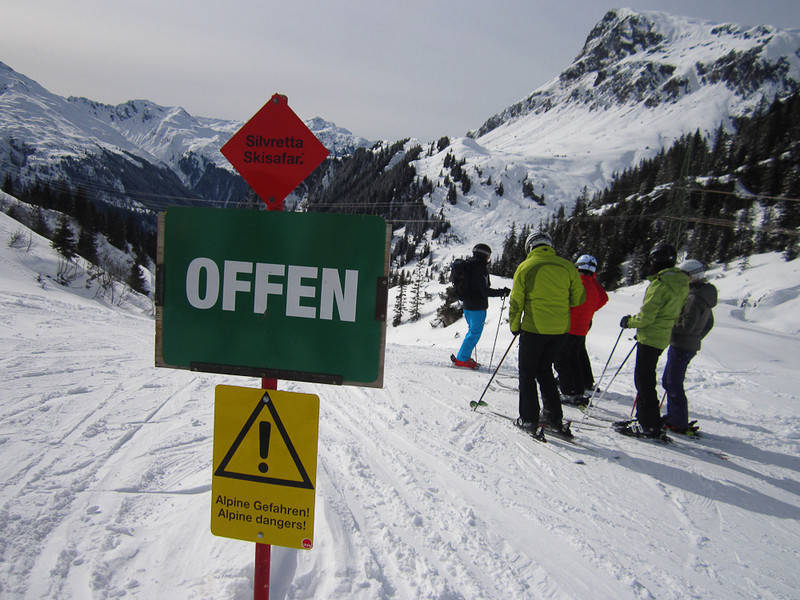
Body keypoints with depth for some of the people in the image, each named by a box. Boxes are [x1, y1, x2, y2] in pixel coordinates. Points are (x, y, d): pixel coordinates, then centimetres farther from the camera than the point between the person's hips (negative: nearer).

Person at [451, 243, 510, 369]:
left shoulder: (468, 266, 10)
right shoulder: (481, 269, -18)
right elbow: (485, 291, -21)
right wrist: (502, 292, -12)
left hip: (466, 305, 9)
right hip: (477, 306, -9)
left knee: (472, 330, 21)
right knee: (475, 333, 0)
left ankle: (464, 356, 24)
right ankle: (461, 359, 3)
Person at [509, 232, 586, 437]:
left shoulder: (525, 267, -4)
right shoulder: (567, 266, 1)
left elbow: (516, 302, -2)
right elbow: (579, 299, 6)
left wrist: (514, 326, 11)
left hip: (534, 328, -4)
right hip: (560, 329, 4)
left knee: (527, 373, 11)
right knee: (544, 370, 20)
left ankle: (529, 419, 10)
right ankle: (554, 417, 19)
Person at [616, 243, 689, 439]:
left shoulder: (661, 285, -20)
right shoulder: (681, 283, 10)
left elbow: (646, 317, -20)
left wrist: (629, 321, -2)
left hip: (650, 338, -10)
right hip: (663, 337, 10)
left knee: (643, 380, -3)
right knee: (646, 378, 18)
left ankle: (649, 425, 1)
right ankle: (646, 418, 27)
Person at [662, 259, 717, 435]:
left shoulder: (694, 298, -20)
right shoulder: (704, 295, 11)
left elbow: (686, 326, -25)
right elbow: (708, 323, 21)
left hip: (681, 347, -10)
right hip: (691, 346, 10)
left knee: (673, 385, -2)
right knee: (669, 381, 18)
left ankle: (680, 425, 4)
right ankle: (674, 417, 26)